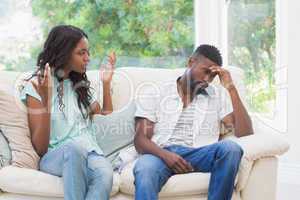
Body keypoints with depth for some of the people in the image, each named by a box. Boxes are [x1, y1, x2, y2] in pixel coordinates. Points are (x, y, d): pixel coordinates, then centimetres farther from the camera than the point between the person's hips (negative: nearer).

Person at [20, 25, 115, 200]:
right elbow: (40, 148, -5)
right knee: (76, 146, -40)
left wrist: (106, 84, 16)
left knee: (105, 173, -34)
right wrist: (46, 100, -17)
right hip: (55, 157, -3)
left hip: (89, 153, 4)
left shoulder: (82, 85, 19)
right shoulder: (36, 86, 2)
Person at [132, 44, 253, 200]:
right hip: (161, 154, -1)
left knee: (230, 148, -30)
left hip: (199, 155, 2)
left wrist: (231, 88, 1)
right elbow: (140, 140, 3)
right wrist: (165, 155, -18)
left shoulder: (218, 95, 17)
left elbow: (244, 133, 4)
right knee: (144, 169, -37)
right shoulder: (154, 94, 12)